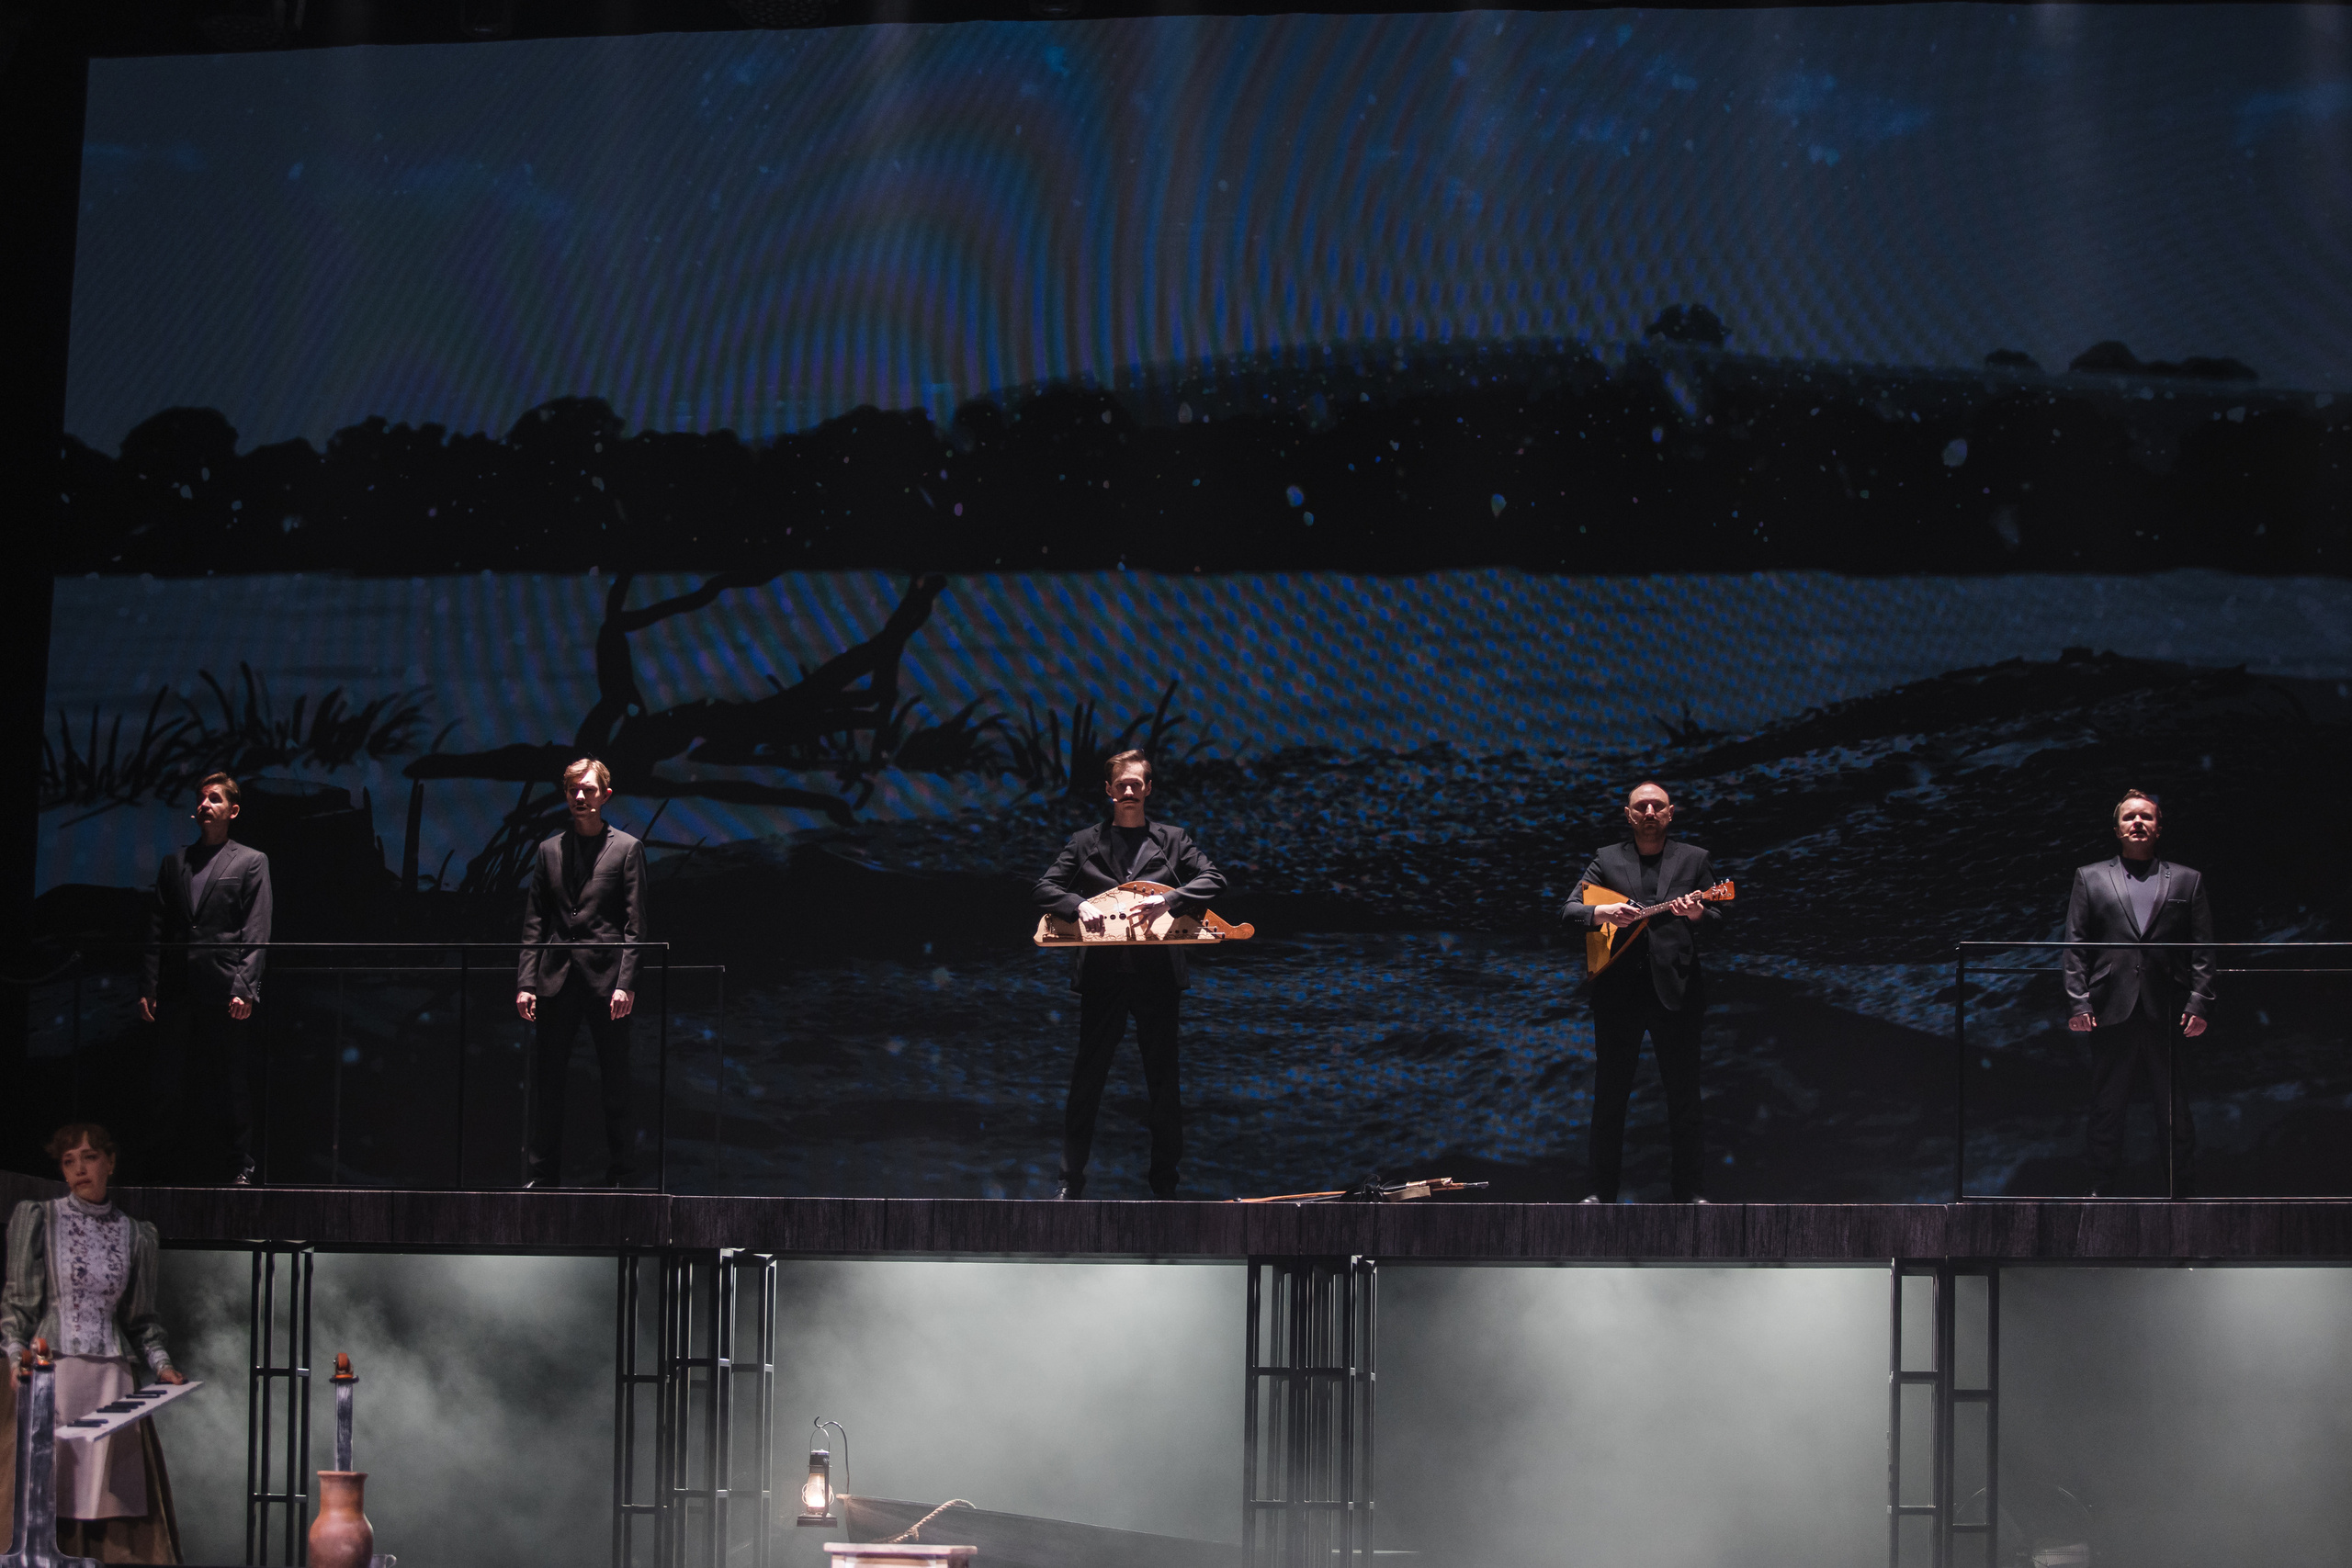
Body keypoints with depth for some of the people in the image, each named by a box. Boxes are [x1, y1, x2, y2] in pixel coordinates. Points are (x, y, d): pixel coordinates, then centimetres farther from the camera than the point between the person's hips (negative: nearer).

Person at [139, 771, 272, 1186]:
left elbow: (256, 934, -1)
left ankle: (241, 1167, 2)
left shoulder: (251, 863, 7)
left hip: (225, 991, -3)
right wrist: (148, 988, 6)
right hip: (178, 990, 3)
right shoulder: (174, 862, 17)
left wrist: (245, 989, -12)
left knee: (232, 1079, -2)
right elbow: (156, 929, 15)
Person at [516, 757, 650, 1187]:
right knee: (546, 1082, 4)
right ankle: (544, 1176, 10)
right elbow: (534, 922, 11)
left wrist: (626, 983, -12)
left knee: (616, 1083, 0)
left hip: (606, 979, -3)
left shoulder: (626, 849, 3)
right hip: (556, 981, 3)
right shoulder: (549, 852, 13)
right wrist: (525, 982, 2)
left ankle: (621, 1176, 6)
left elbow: (634, 925, -2)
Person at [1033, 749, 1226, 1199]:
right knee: (1087, 1078, 2)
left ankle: (1165, 1183, 12)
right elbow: (1046, 889, 4)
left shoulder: (1172, 840, 9)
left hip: (1157, 973, 0)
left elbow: (1212, 879, -2)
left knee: (1163, 1080, 3)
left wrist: (1169, 900, -19)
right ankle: (1071, 1183, 9)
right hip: (1102, 973, 0)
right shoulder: (1085, 843, 10)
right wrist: (1079, 906, -17)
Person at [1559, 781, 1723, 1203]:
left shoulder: (1694, 859, 11)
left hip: (1674, 990, 0)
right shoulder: (1607, 860, 12)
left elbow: (1719, 917, 6)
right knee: (1609, 1093, 2)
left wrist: (1698, 914, -17)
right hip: (1618, 992, 1)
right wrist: (1601, 913, -16)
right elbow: (1567, 910, 5)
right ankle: (1602, 1191, 8)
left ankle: (1688, 1189, 7)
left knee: (1683, 1094, 1)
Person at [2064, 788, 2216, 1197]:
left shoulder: (2186, 881, 13)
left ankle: (2179, 1191, 8)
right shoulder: (2090, 879, 13)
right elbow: (2075, 947, 7)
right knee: (2107, 1109, 3)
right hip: (2111, 1013, 0)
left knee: (2175, 1113, 2)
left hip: (2169, 1014, 0)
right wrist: (2077, 1003, -4)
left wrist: (2199, 1004, -3)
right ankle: (2102, 1190, 11)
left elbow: (2203, 949, 8)